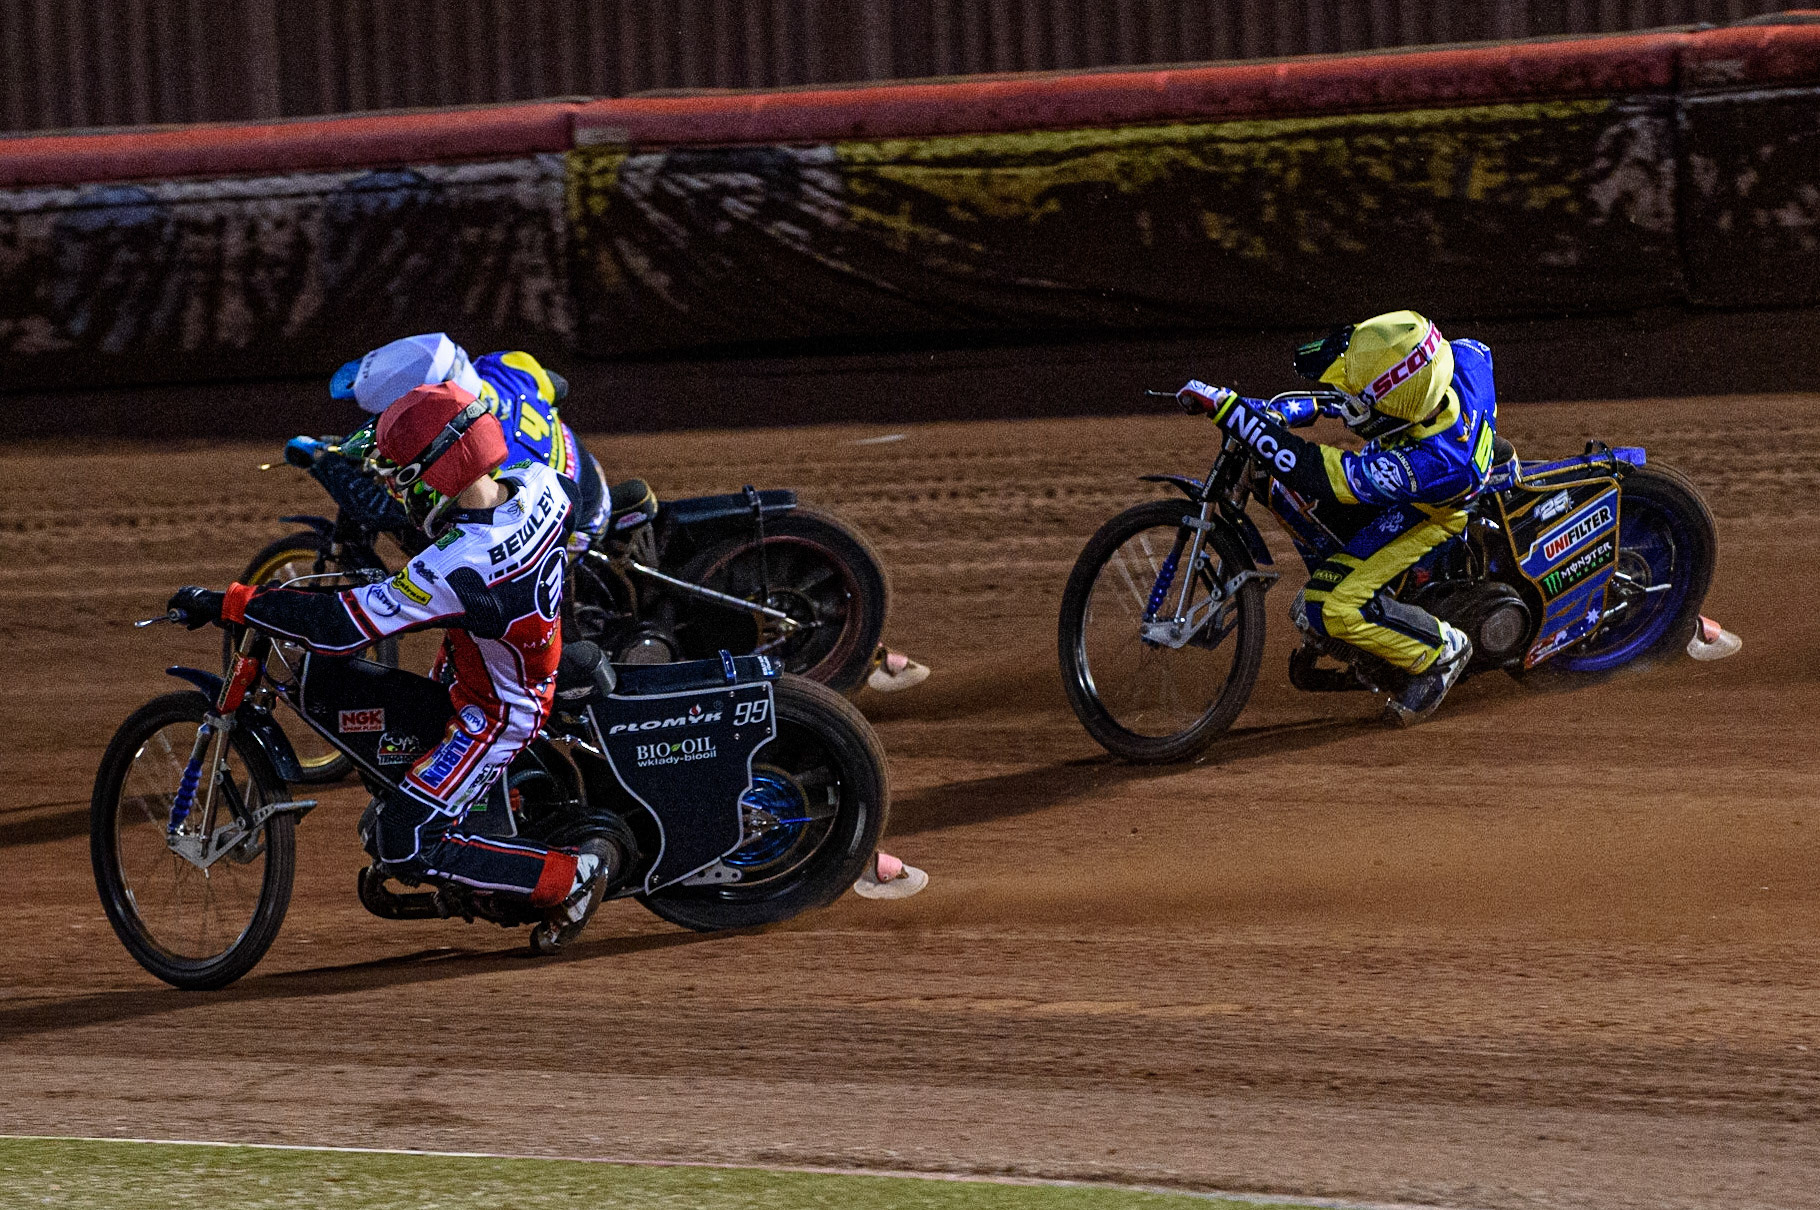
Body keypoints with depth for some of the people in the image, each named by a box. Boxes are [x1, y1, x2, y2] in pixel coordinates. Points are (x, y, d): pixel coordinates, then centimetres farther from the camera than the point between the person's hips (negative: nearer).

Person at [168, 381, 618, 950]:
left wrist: (224, 604, -28)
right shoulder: (539, 486, -16)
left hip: (495, 712, -9)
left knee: (403, 846, -7)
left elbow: (340, 625, -33)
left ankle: (575, 875, -1)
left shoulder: (454, 570, -37)